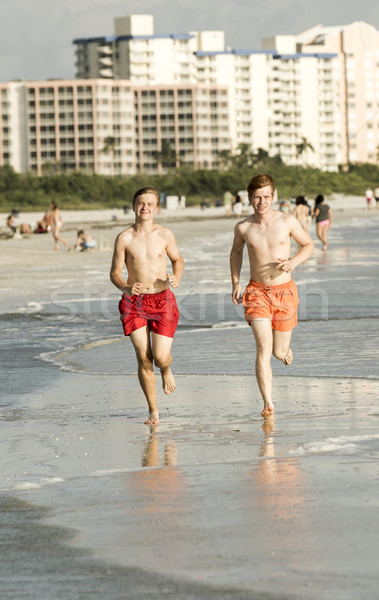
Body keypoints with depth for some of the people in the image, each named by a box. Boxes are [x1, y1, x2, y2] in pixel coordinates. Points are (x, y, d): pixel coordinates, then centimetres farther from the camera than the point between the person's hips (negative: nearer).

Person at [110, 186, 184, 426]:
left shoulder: (165, 235, 0)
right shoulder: (124, 238, -3)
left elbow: (177, 260, 16)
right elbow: (115, 272, 2)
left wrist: (177, 278, -5)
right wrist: (126, 288, -18)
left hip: (162, 300, 0)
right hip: (134, 302, 0)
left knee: (161, 357, -8)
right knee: (143, 358, -4)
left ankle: (166, 370, 32)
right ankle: (153, 410, 10)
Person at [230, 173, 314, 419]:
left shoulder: (287, 221, -7)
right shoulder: (243, 228, -3)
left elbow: (309, 246, 6)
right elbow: (236, 251, 19)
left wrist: (293, 262, -14)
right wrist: (236, 282, 10)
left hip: (285, 291, 0)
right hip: (257, 291, 0)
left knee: (279, 353, 9)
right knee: (263, 348, -16)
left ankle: (284, 347, 48)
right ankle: (268, 404, -18)